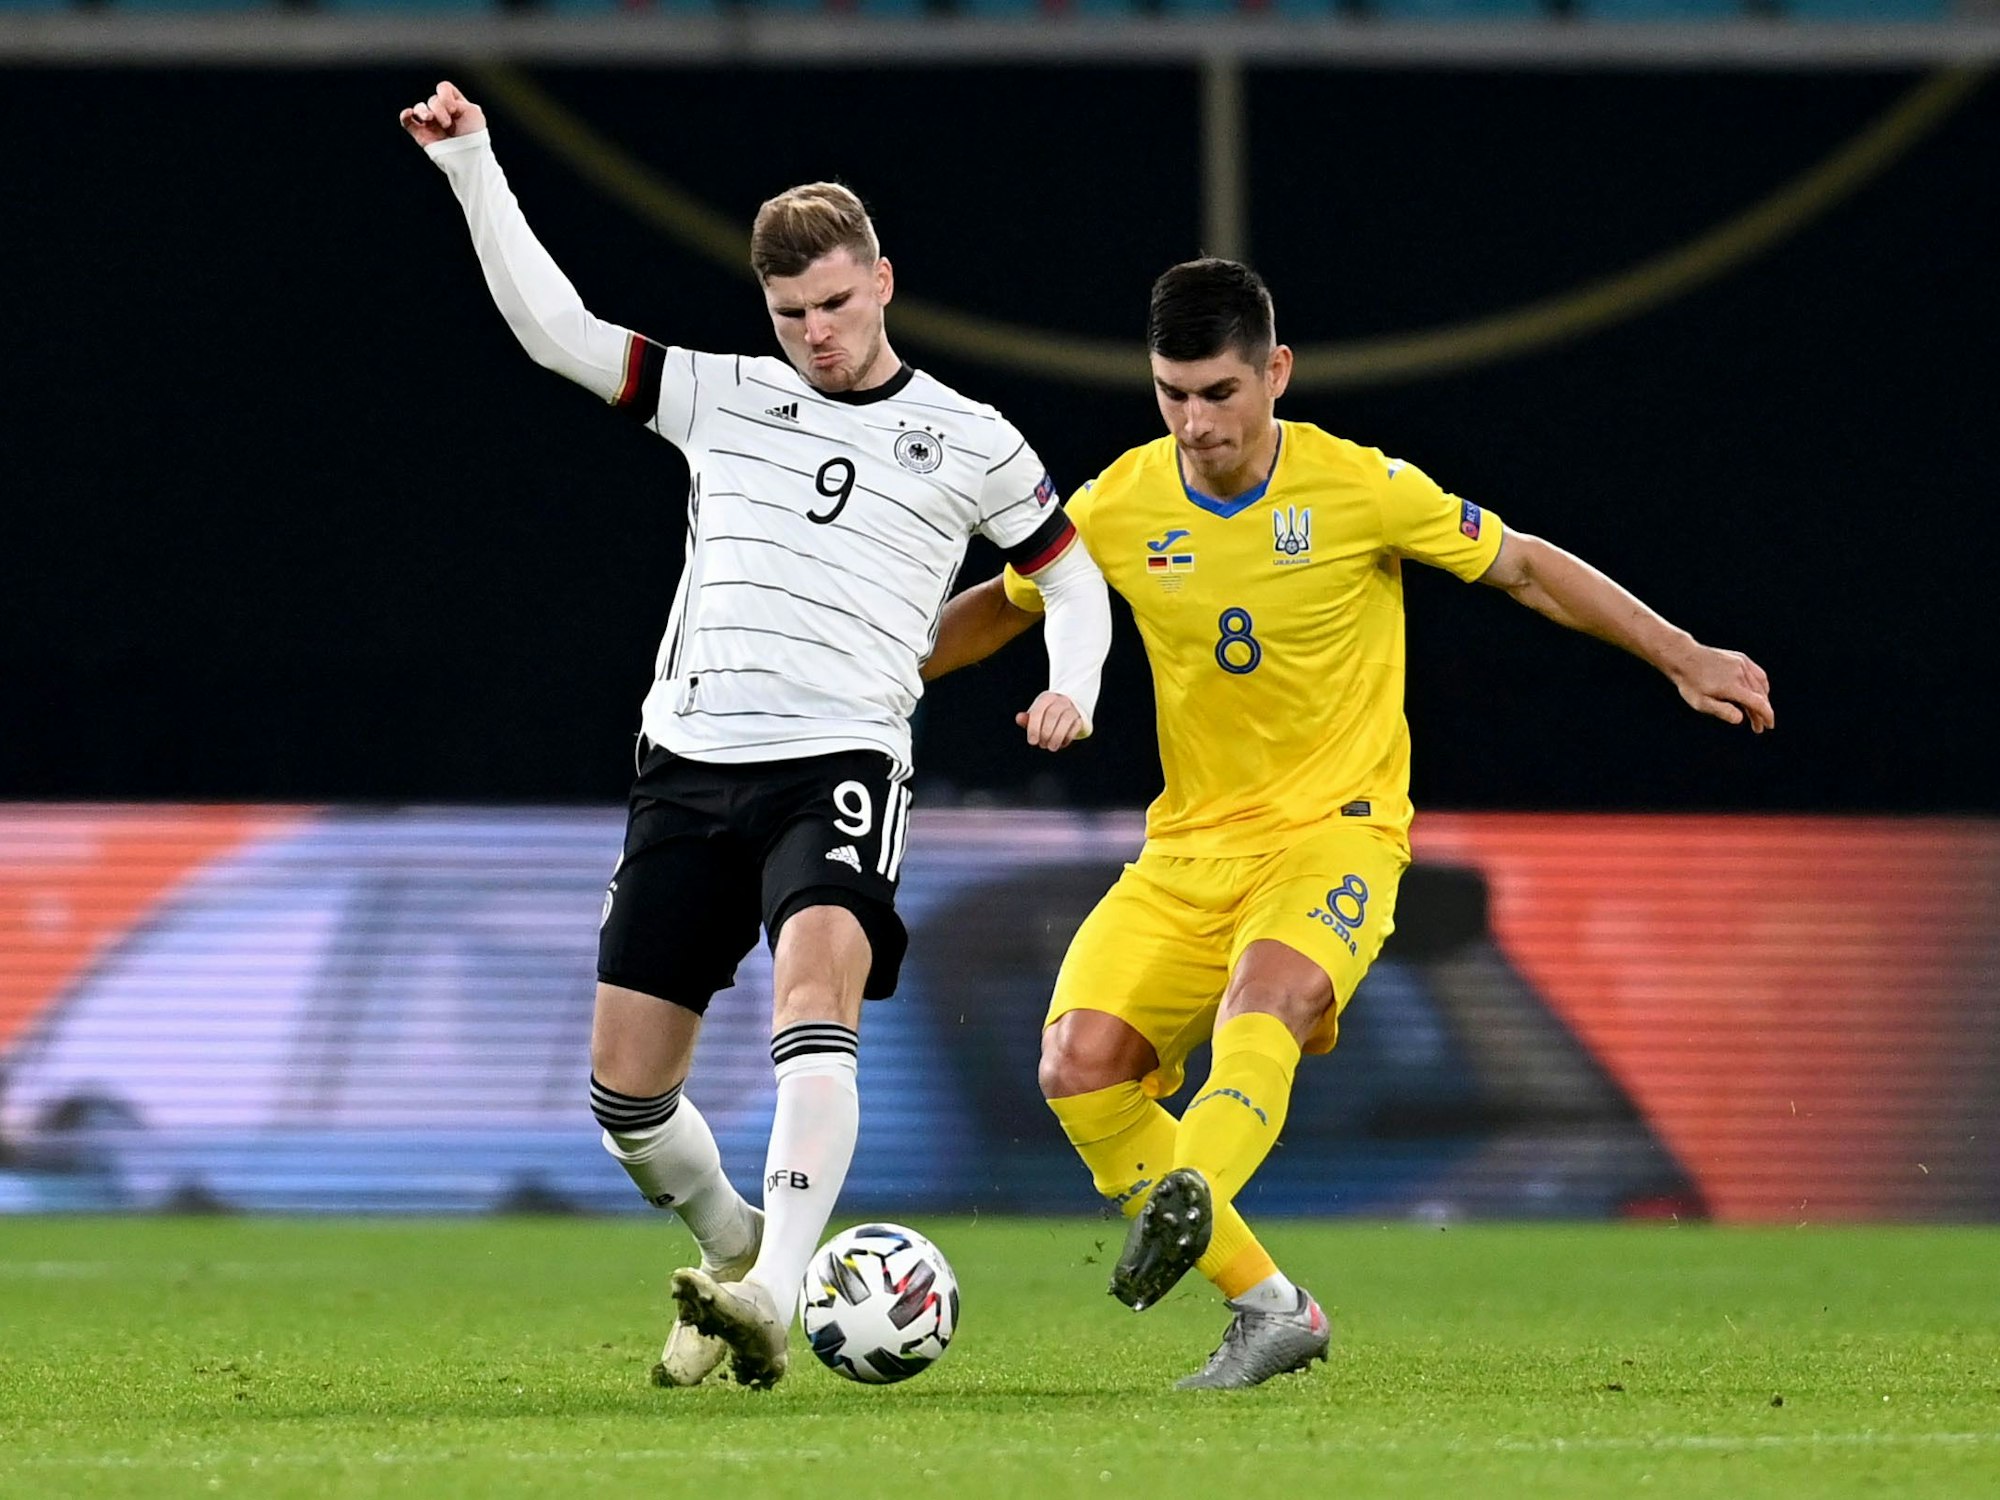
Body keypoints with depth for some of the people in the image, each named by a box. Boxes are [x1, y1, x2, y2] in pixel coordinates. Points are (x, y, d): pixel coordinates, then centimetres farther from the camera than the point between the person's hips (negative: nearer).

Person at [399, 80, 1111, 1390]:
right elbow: (554, 327, 10)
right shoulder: (722, 398, 13)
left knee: (814, 988, -32)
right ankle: (733, 1243, 30)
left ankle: (772, 1298, -41)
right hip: (690, 765, 3)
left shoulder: (970, 443, 9)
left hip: (840, 765, -3)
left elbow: (1074, 579, 19)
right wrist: (471, 165, 2)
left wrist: (1070, 691, -1)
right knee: (626, 1089, 0)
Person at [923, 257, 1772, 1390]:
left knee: (1262, 1003, -36)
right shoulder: (1118, 509, 0)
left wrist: (1685, 659, 0)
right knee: (1081, 1067, -16)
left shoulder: (1363, 490, -8)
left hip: (1336, 829, -4)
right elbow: (1005, 607, 19)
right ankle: (1272, 1310, -7)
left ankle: (1189, 1200, -63)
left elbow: (1530, 570, 3)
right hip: (1189, 846, 4)